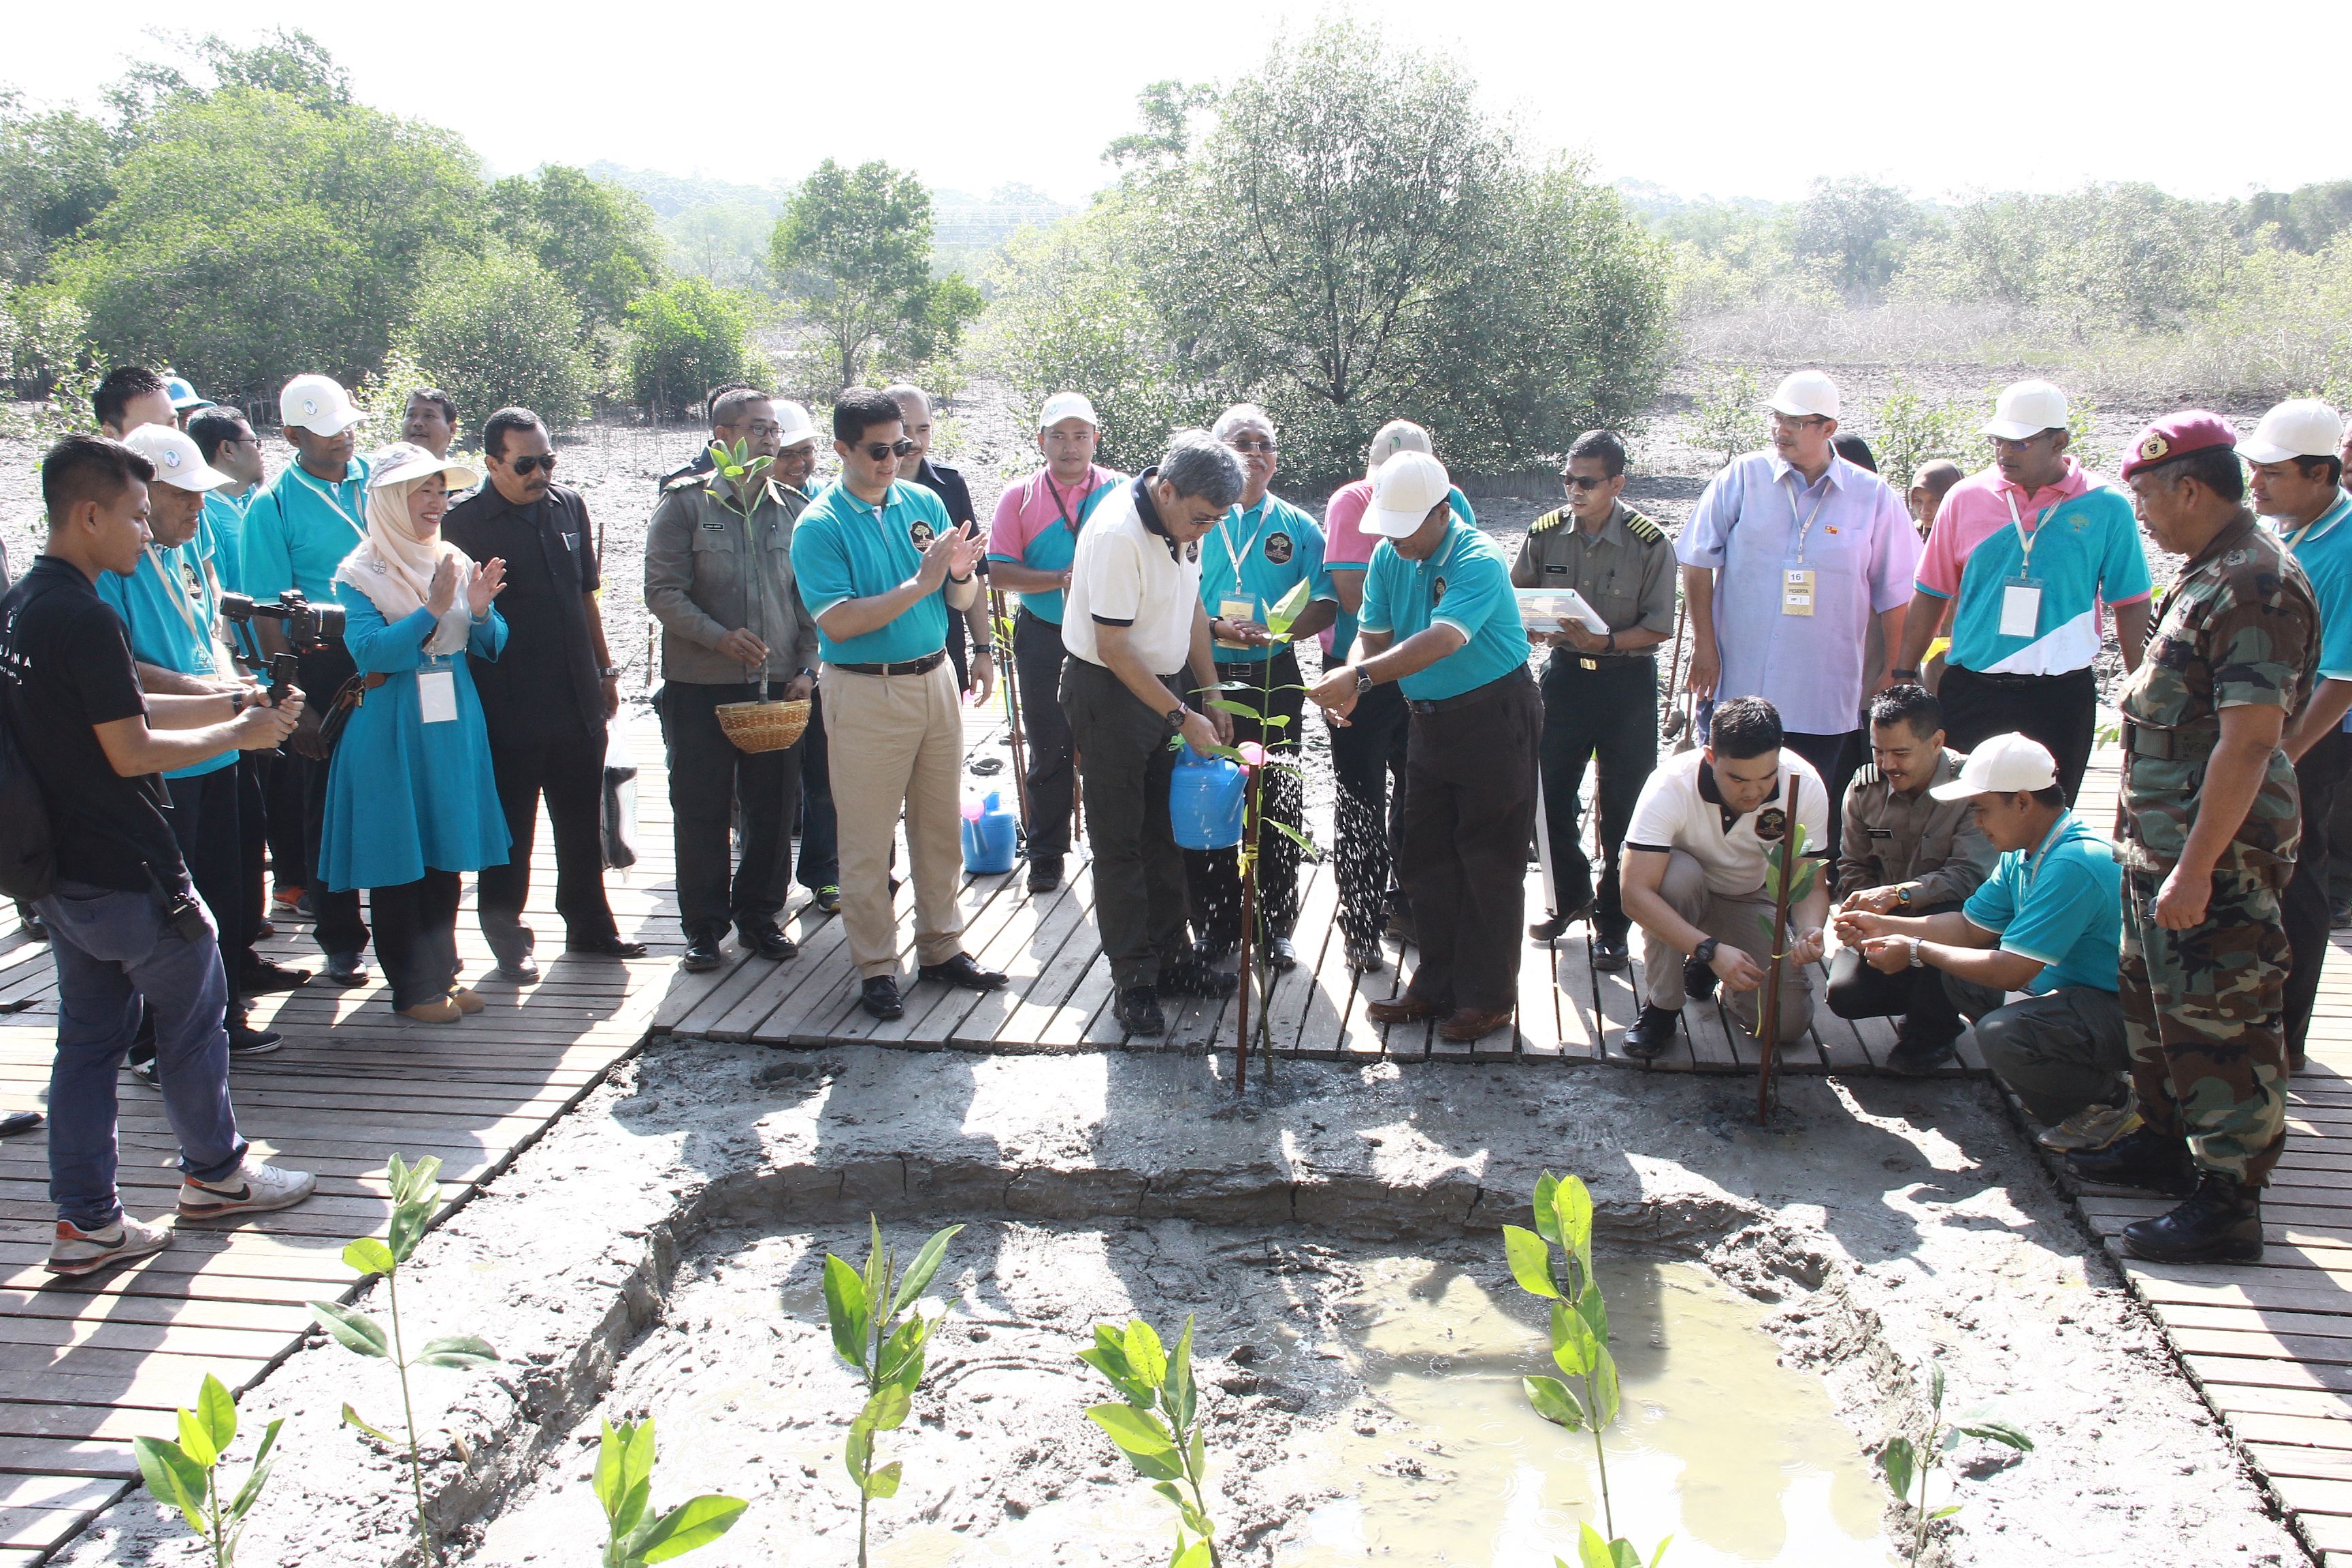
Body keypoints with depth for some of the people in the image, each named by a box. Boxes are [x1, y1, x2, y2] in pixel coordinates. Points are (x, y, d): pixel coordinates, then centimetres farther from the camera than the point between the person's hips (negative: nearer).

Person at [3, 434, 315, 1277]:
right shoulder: (86, 619, -22)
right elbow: (131, 752, -20)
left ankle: (85, 1222, 17)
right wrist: (238, 734, -7)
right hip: (127, 875, -9)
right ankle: (214, 1173, 28)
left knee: (87, 1034, 13)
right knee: (192, 1017, 11)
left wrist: (235, 703, 12)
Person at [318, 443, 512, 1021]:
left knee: (446, 855, 10)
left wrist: (480, 610, -12)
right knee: (400, 860, 0)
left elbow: (490, 647, 8)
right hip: (392, 730, -5)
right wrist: (433, 610, -23)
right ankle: (414, 988, 9)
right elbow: (369, 652, -18)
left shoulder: (456, 561, 9)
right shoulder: (361, 573, -6)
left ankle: (441, 973, 22)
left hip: (454, 725, 5)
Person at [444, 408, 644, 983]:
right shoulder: (464, 523, -8)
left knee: (582, 824, 15)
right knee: (511, 830, 5)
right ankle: (507, 937, 19)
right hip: (508, 710, -5)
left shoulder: (569, 505, 7)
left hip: (578, 699, 5)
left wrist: (605, 669, 16)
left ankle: (589, 925, 29)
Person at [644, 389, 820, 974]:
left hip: (779, 686, 3)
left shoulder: (795, 508, 8)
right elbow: (663, 591, -6)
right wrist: (719, 637, -19)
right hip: (701, 685, -3)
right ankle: (705, 927, 16)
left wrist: (807, 667, 1)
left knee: (773, 809, 7)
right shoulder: (686, 503, -1)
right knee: (701, 810, 4)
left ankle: (759, 915, 23)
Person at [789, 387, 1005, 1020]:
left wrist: (961, 573, -16)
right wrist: (920, 584, -23)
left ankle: (941, 947, 27)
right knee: (867, 839, 3)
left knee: (941, 826, 13)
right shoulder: (820, 526, -10)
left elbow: (961, 600, 7)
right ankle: (875, 965, 15)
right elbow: (837, 623, -19)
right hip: (866, 691, -5)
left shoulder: (923, 502, 5)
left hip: (936, 679, 5)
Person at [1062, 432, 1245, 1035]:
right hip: (1108, 692, -8)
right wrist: (1182, 718, -20)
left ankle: (1171, 958, 26)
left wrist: (1210, 698, 10)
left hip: (1166, 681, 8)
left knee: (1164, 832, 14)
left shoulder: (1182, 521, -1)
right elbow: (1114, 649, -24)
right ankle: (1132, 979, 11)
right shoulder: (1117, 534, -26)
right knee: (1120, 842, 2)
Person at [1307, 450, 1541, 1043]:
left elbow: (1442, 639, -35)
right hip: (1431, 721, 8)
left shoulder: (1479, 561, -22)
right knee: (1427, 860, 12)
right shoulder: (1389, 558, 1)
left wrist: (1362, 676, -45)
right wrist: (1346, 681, -23)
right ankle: (1437, 987, 23)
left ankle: (1488, 999, 10)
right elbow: (1372, 634, -1)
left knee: (1490, 865, 0)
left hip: (1495, 720, -8)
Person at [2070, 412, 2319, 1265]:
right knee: (2155, 1000, 21)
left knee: (2218, 1020, -2)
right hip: (2163, 841, 11)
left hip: (2216, 852, -10)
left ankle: (2229, 1203, 7)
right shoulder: (2209, 574, 13)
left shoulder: (2254, 585, -20)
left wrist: (2196, 867, -27)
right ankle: (2165, 1144, 37)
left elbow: (2248, 740, -26)